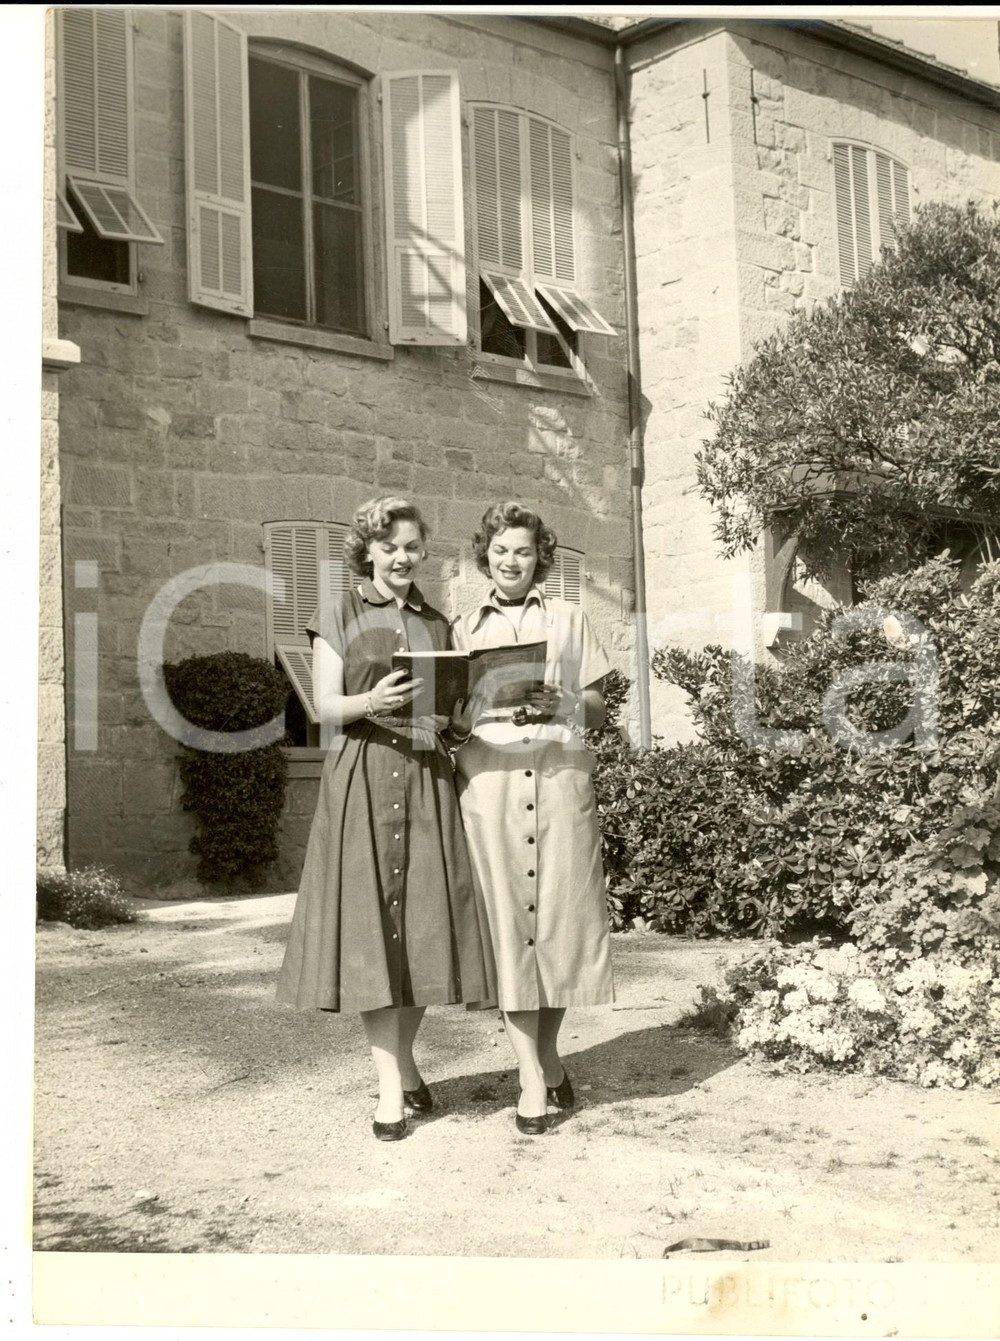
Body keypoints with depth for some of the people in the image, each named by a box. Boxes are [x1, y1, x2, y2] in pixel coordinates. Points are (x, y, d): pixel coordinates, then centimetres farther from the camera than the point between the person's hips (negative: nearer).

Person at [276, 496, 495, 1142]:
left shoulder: (438, 624, 16)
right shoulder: (339, 615, 7)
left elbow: (456, 711, 16)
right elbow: (326, 705, 0)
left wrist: (446, 712, -7)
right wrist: (372, 702, -20)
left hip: (427, 779, 3)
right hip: (363, 778, -3)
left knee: (423, 918, 0)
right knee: (370, 924, -7)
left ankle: (401, 1059, 19)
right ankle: (393, 1084, -2)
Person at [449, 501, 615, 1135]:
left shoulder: (570, 618, 14)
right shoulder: (465, 628, 15)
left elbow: (598, 708, 10)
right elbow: (455, 720, 15)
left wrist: (559, 705, -9)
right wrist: (464, 718, -8)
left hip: (560, 776, 0)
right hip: (489, 779, 0)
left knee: (560, 912, 0)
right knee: (506, 918, -4)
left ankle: (549, 1054, 21)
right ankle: (534, 1080, 1)